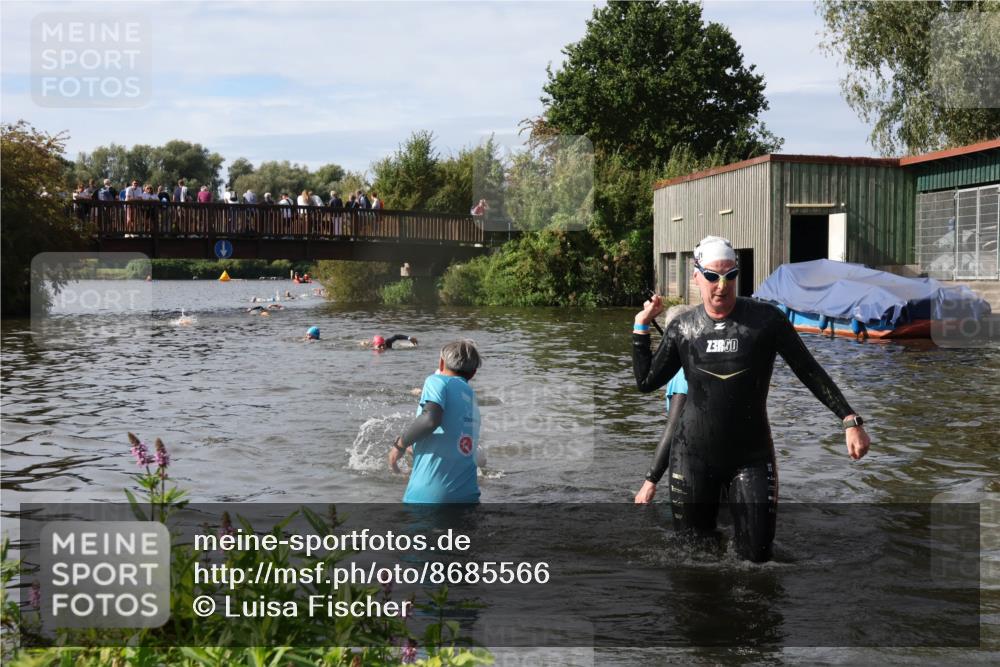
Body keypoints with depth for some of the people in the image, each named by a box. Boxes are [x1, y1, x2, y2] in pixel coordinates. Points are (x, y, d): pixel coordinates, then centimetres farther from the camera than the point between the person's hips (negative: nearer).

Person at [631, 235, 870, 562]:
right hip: (693, 457, 1)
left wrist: (850, 420, -7)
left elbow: (809, 372, -2)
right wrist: (640, 327, 1)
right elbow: (646, 382, 6)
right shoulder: (682, 328, 1)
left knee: (756, 555, -1)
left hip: (751, 458, -1)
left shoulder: (765, 319, -7)